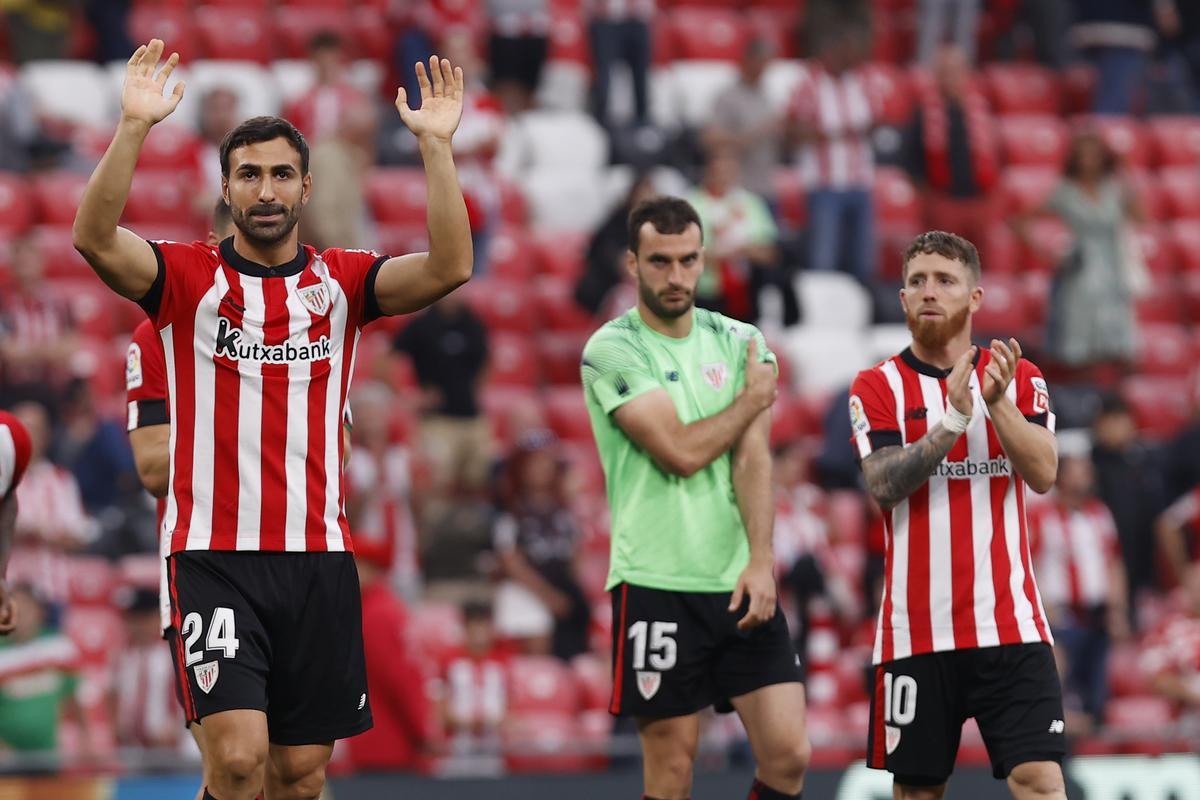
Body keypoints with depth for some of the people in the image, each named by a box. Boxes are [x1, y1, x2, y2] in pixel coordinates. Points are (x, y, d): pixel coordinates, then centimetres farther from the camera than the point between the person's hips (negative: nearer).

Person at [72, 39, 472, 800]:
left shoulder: (341, 280, 8)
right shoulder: (188, 276, 1)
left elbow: (450, 267, -8)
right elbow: (95, 239, -17)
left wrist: (438, 144, -17)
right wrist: (134, 125, -28)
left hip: (319, 558, 3)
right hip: (215, 557, -3)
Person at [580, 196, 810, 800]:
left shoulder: (741, 342, 10)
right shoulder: (611, 350, -5)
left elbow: (753, 458, -1)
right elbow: (681, 452, -14)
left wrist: (760, 562, -14)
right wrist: (752, 400, 1)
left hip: (740, 585, 4)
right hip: (657, 585, -4)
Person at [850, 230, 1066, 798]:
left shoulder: (1020, 379, 7)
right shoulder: (877, 388, 2)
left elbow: (1043, 474, -7)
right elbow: (884, 486, -12)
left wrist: (997, 402, -21)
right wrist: (954, 417, -23)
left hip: (1009, 623, 0)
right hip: (917, 629, 0)